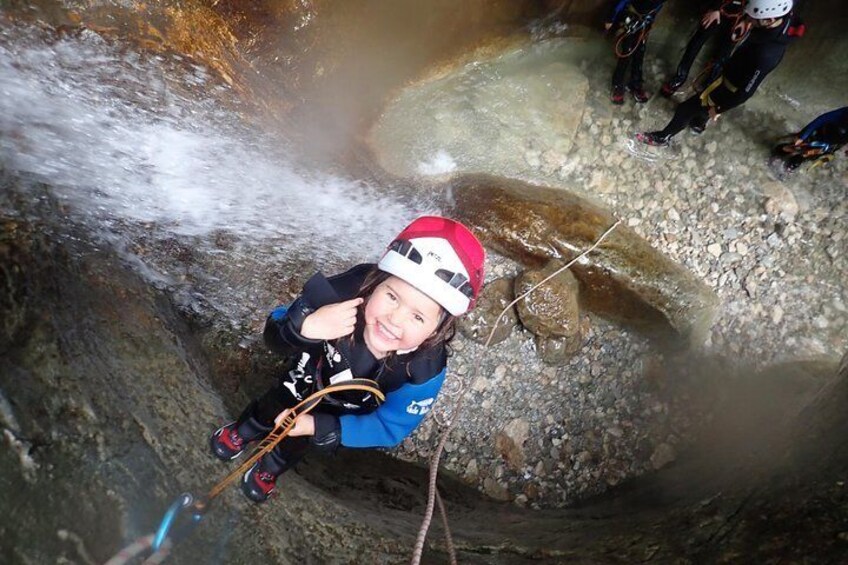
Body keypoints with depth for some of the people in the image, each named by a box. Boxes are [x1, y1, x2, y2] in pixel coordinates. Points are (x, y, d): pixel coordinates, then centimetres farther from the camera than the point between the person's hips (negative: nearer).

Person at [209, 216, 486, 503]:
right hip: (308, 377, 0)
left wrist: (318, 427, -33)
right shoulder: (343, 294, -44)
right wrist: (306, 326, -53)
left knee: (296, 445, 27)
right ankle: (240, 434, 67)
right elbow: (275, 339, -30)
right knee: (270, 409, 31)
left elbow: (389, 427, -27)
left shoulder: (426, 371, -42)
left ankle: (269, 469, 63)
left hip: (349, 412, 0)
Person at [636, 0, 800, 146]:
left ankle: (663, 137, 33)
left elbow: (745, 91, -29)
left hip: (730, 89, -8)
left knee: (686, 109, 8)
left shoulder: (766, 55, -41)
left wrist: (718, 108, -17)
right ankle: (698, 123, 63)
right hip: (730, 75, 8)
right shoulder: (782, 19, -19)